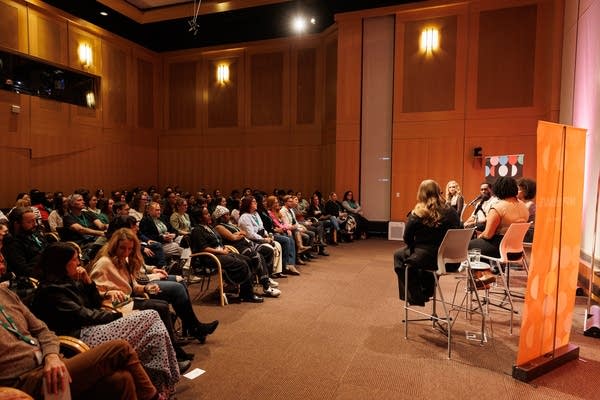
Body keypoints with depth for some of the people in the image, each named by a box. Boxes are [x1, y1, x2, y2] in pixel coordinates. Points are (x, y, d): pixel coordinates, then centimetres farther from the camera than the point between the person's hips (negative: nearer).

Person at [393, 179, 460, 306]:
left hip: (426, 258, -5)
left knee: (399, 255, 23)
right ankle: (425, 292, 48)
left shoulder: (416, 214, -12)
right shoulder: (452, 212, 1)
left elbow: (407, 239, -6)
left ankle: (415, 297, 28)